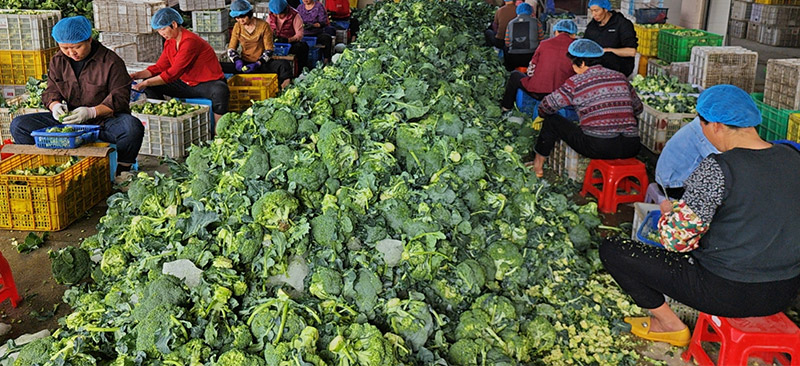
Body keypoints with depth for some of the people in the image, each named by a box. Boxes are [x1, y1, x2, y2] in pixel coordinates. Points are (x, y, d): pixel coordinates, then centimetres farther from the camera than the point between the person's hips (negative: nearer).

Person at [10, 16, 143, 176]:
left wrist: (91, 112, -26)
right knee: (19, 125, -9)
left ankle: (122, 170, -13)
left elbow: (119, 98, -11)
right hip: (68, 121, 5)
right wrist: (55, 105, -11)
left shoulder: (111, 61, -9)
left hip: (104, 120, -4)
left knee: (133, 128, -39)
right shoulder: (57, 61, 8)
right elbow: (51, 92, 15)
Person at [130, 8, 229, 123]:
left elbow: (173, 73, -25)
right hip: (186, 84, 9)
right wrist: (137, 75, -5)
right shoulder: (169, 42, 6)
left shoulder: (190, 41, -22)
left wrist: (146, 83, -23)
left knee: (220, 91, -42)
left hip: (208, 84, -9)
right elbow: (159, 67, 10)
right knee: (150, 85, 0)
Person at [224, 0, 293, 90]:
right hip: (245, 64, 3)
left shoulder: (263, 25, -5)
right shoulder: (237, 27, 5)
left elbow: (269, 50, -6)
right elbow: (231, 48, 9)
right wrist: (237, 61, -13)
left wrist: (258, 64, -21)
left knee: (284, 65, -34)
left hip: (262, 63, -2)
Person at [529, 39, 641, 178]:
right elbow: (638, 108, 22)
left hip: (598, 148, -5)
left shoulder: (576, 82, -3)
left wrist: (541, 115, 25)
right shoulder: (620, 77, 11)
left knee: (552, 120, 15)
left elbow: (547, 106, 2)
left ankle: (538, 165, 30)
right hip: (630, 148, 5)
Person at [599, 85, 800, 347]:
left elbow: (677, 239, -22)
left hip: (729, 292, -8)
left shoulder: (717, 169, -22)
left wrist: (669, 209, -1)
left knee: (612, 250, 0)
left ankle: (669, 324, 12)